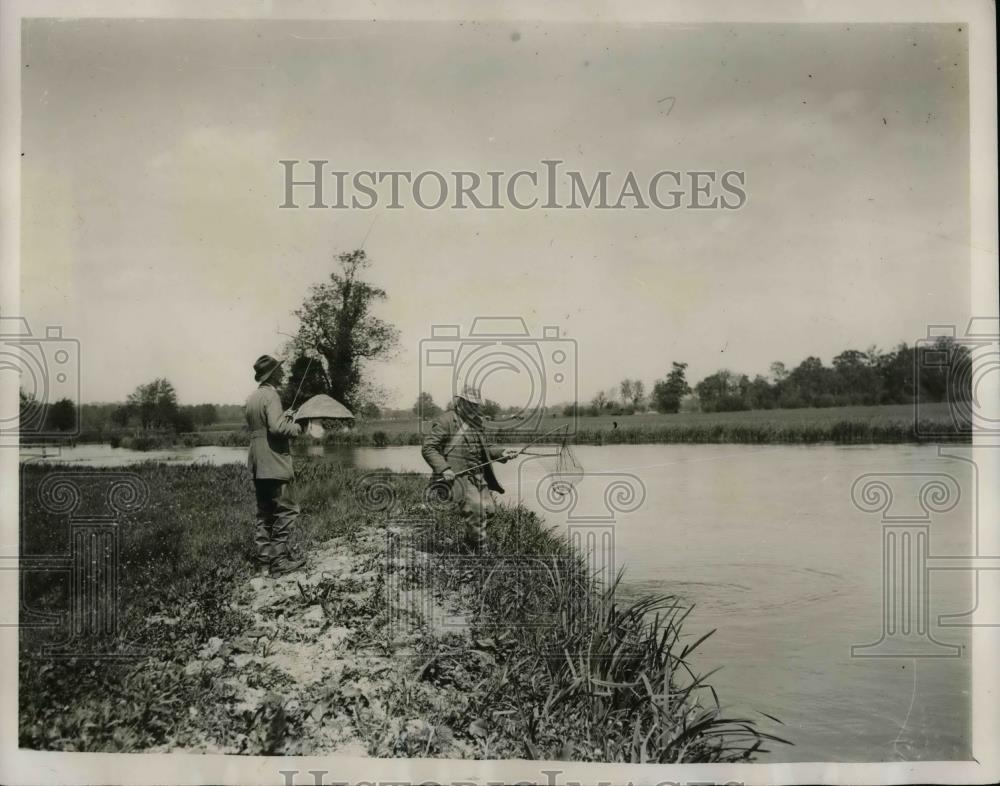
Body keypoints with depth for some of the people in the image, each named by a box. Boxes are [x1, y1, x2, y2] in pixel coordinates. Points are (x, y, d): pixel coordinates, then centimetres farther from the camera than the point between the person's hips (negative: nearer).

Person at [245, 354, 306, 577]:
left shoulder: (252, 397, 13)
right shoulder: (270, 395, -15)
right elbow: (277, 427, -25)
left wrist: (283, 416, 20)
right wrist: (295, 427, -7)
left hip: (258, 466, 10)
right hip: (274, 464, -10)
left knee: (265, 510, 17)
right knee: (286, 510, -6)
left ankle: (264, 552, 22)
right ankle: (279, 560, -8)